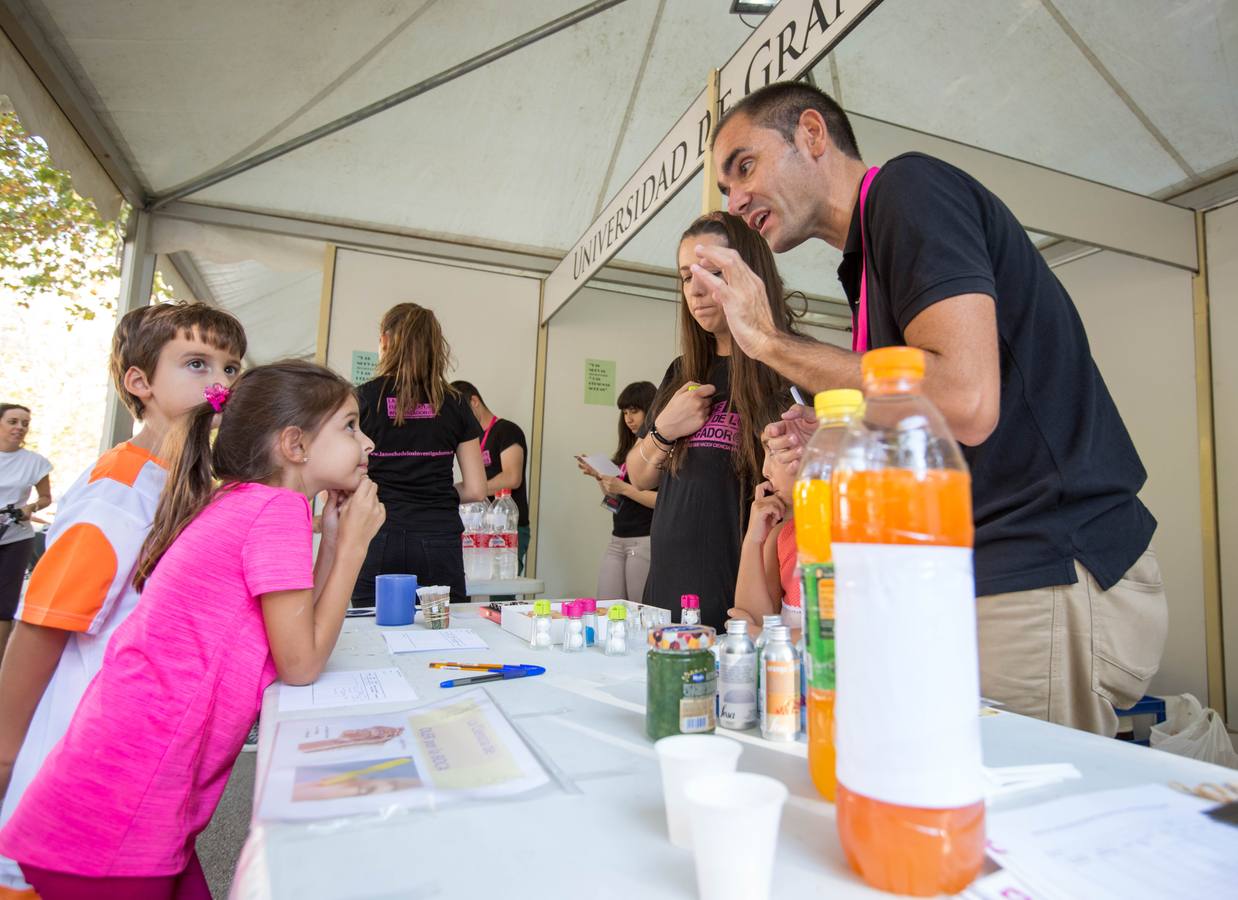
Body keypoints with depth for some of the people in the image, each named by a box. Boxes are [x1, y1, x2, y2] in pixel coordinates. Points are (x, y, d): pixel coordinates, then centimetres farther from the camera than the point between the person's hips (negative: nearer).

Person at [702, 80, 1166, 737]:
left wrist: (769, 341, -16)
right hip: (997, 574, 9)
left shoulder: (910, 186, -9)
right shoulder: (869, 263, 18)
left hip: (1049, 582, -9)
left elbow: (964, 402, -24)